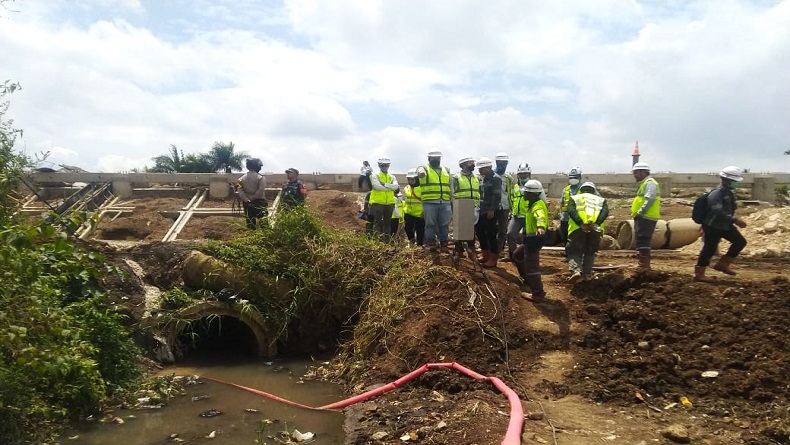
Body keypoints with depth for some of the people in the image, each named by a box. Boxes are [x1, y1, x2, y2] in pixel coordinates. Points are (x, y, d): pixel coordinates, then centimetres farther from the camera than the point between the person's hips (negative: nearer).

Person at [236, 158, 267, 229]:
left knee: (250, 224, 10)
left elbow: (239, 189, -2)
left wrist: (245, 199, -7)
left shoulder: (242, 178, 7)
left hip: (247, 203, 5)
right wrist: (254, 197, -11)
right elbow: (261, 190, -20)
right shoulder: (260, 177, -9)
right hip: (259, 202, -5)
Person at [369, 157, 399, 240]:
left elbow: (396, 186, -7)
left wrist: (384, 184, -16)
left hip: (389, 203, 4)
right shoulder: (375, 176, 2)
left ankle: (387, 239, 14)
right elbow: (377, 186, -16)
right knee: (377, 222, -6)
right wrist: (391, 188, -10)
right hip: (378, 202, -4)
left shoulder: (392, 177, 14)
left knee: (387, 223, 9)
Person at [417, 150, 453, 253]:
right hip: (429, 203, -3)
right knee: (430, 224, -2)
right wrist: (421, 172, -45)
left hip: (445, 203, 4)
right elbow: (420, 170, -20)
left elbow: (450, 187, 22)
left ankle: (444, 245, 9)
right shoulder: (424, 168, 6)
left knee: (444, 225, 4)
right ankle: (431, 244, 3)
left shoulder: (446, 170, 19)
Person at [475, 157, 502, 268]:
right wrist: (479, 207, 18)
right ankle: (485, 254, 25)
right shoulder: (484, 178, 15)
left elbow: (497, 196, -19)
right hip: (483, 210, 9)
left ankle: (493, 259, 5)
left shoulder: (496, 178, -12)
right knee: (480, 231, 12)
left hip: (491, 211, -9)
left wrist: (492, 210, -22)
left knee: (491, 234, -4)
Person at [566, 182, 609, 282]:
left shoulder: (574, 198, 21)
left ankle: (576, 270, -16)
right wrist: (597, 223, -10)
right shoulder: (600, 200, 26)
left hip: (577, 229, -2)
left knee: (574, 252, 7)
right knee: (590, 252, 22)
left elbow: (571, 211, -2)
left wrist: (581, 224, -12)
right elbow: (605, 212, 3)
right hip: (595, 229, 2)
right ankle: (587, 273, 16)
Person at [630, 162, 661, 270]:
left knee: (642, 242, -12)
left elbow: (649, 200, -22)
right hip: (643, 218, 11)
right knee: (641, 242, 15)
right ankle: (643, 265, 21)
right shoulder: (644, 183, 23)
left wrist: (639, 213, -22)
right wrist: (636, 213, 13)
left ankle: (645, 266, -11)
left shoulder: (650, 183, -10)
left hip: (646, 218, -11)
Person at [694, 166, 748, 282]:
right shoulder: (717, 193, -22)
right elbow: (718, 212, -33)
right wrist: (735, 220, -36)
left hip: (724, 225, 9)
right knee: (709, 249, -4)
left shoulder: (729, 192, 9)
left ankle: (723, 264, 14)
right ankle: (699, 274, 6)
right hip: (712, 226, -9)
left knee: (740, 242, 9)